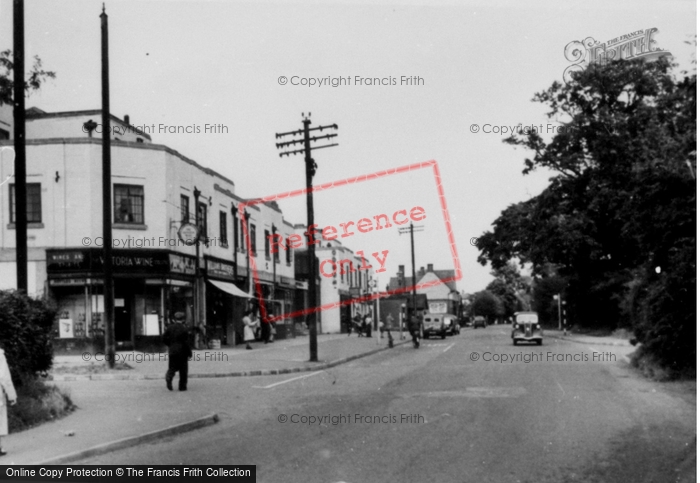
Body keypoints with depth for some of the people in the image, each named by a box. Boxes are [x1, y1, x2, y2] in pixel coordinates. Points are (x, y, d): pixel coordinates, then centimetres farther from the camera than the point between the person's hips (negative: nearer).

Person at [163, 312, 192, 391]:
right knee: (183, 370, 6)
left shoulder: (170, 328, 1)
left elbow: (164, 338, 2)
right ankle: (182, 386, 8)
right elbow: (186, 342, -13)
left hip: (172, 351, 4)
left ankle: (169, 377, -19)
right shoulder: (184, 329, -12)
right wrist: (189, 353, -4)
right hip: (182, 352, -3)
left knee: (172, 367, 11)